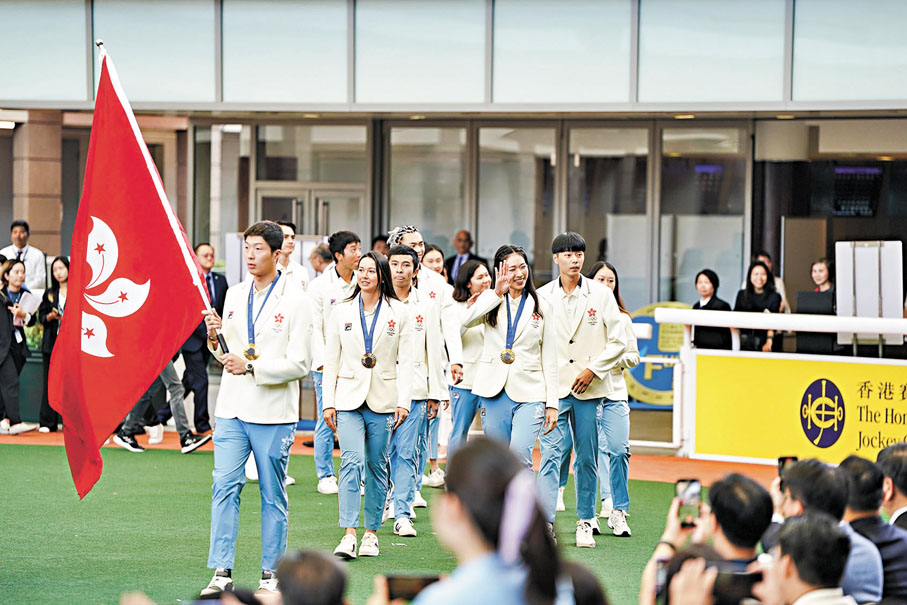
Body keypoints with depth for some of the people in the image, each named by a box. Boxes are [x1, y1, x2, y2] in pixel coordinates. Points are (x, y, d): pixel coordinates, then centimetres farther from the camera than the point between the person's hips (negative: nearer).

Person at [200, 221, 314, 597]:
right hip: (232, 408, 4)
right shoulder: (234, 295, 11)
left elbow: (300, 363, -11)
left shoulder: (295, 300, -6)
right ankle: (222, 573, -2)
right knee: (224, 487, -4)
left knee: (273, 496, 4)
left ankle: (271, 574, 12)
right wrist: (215, 339, -3)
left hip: (273, 413, -4)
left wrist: (251, 368, -17)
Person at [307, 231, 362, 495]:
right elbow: (314, 328, -4)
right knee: (326, 422, -2)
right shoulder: (320, 285, -2)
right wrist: (323, 364, -12)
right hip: (328, 365, -3)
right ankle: (325, 476, 9)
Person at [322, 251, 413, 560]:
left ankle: (371, 533, 15)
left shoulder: (399, 313, 4)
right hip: (349, 398, 0)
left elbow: (406, 361, 2)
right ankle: (349, 535, -18)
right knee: (352, 462, -14)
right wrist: (328, 402, 2)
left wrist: (403, 401, -6)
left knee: (377, 466, 5)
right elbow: (331, 361, 8)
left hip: (383, 400, 0)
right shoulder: (341, 312, 7)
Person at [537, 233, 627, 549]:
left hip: (589, 389, 1)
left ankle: (585, 523, 18)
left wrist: (593, 369, -8)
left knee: (587, 458, 7)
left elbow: (618, 341, 2)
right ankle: (545, 523, -15)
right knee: (551, 454, -11)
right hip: (553, 387, -1)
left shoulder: (601, 294, 2)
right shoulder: (542, 296, 2)